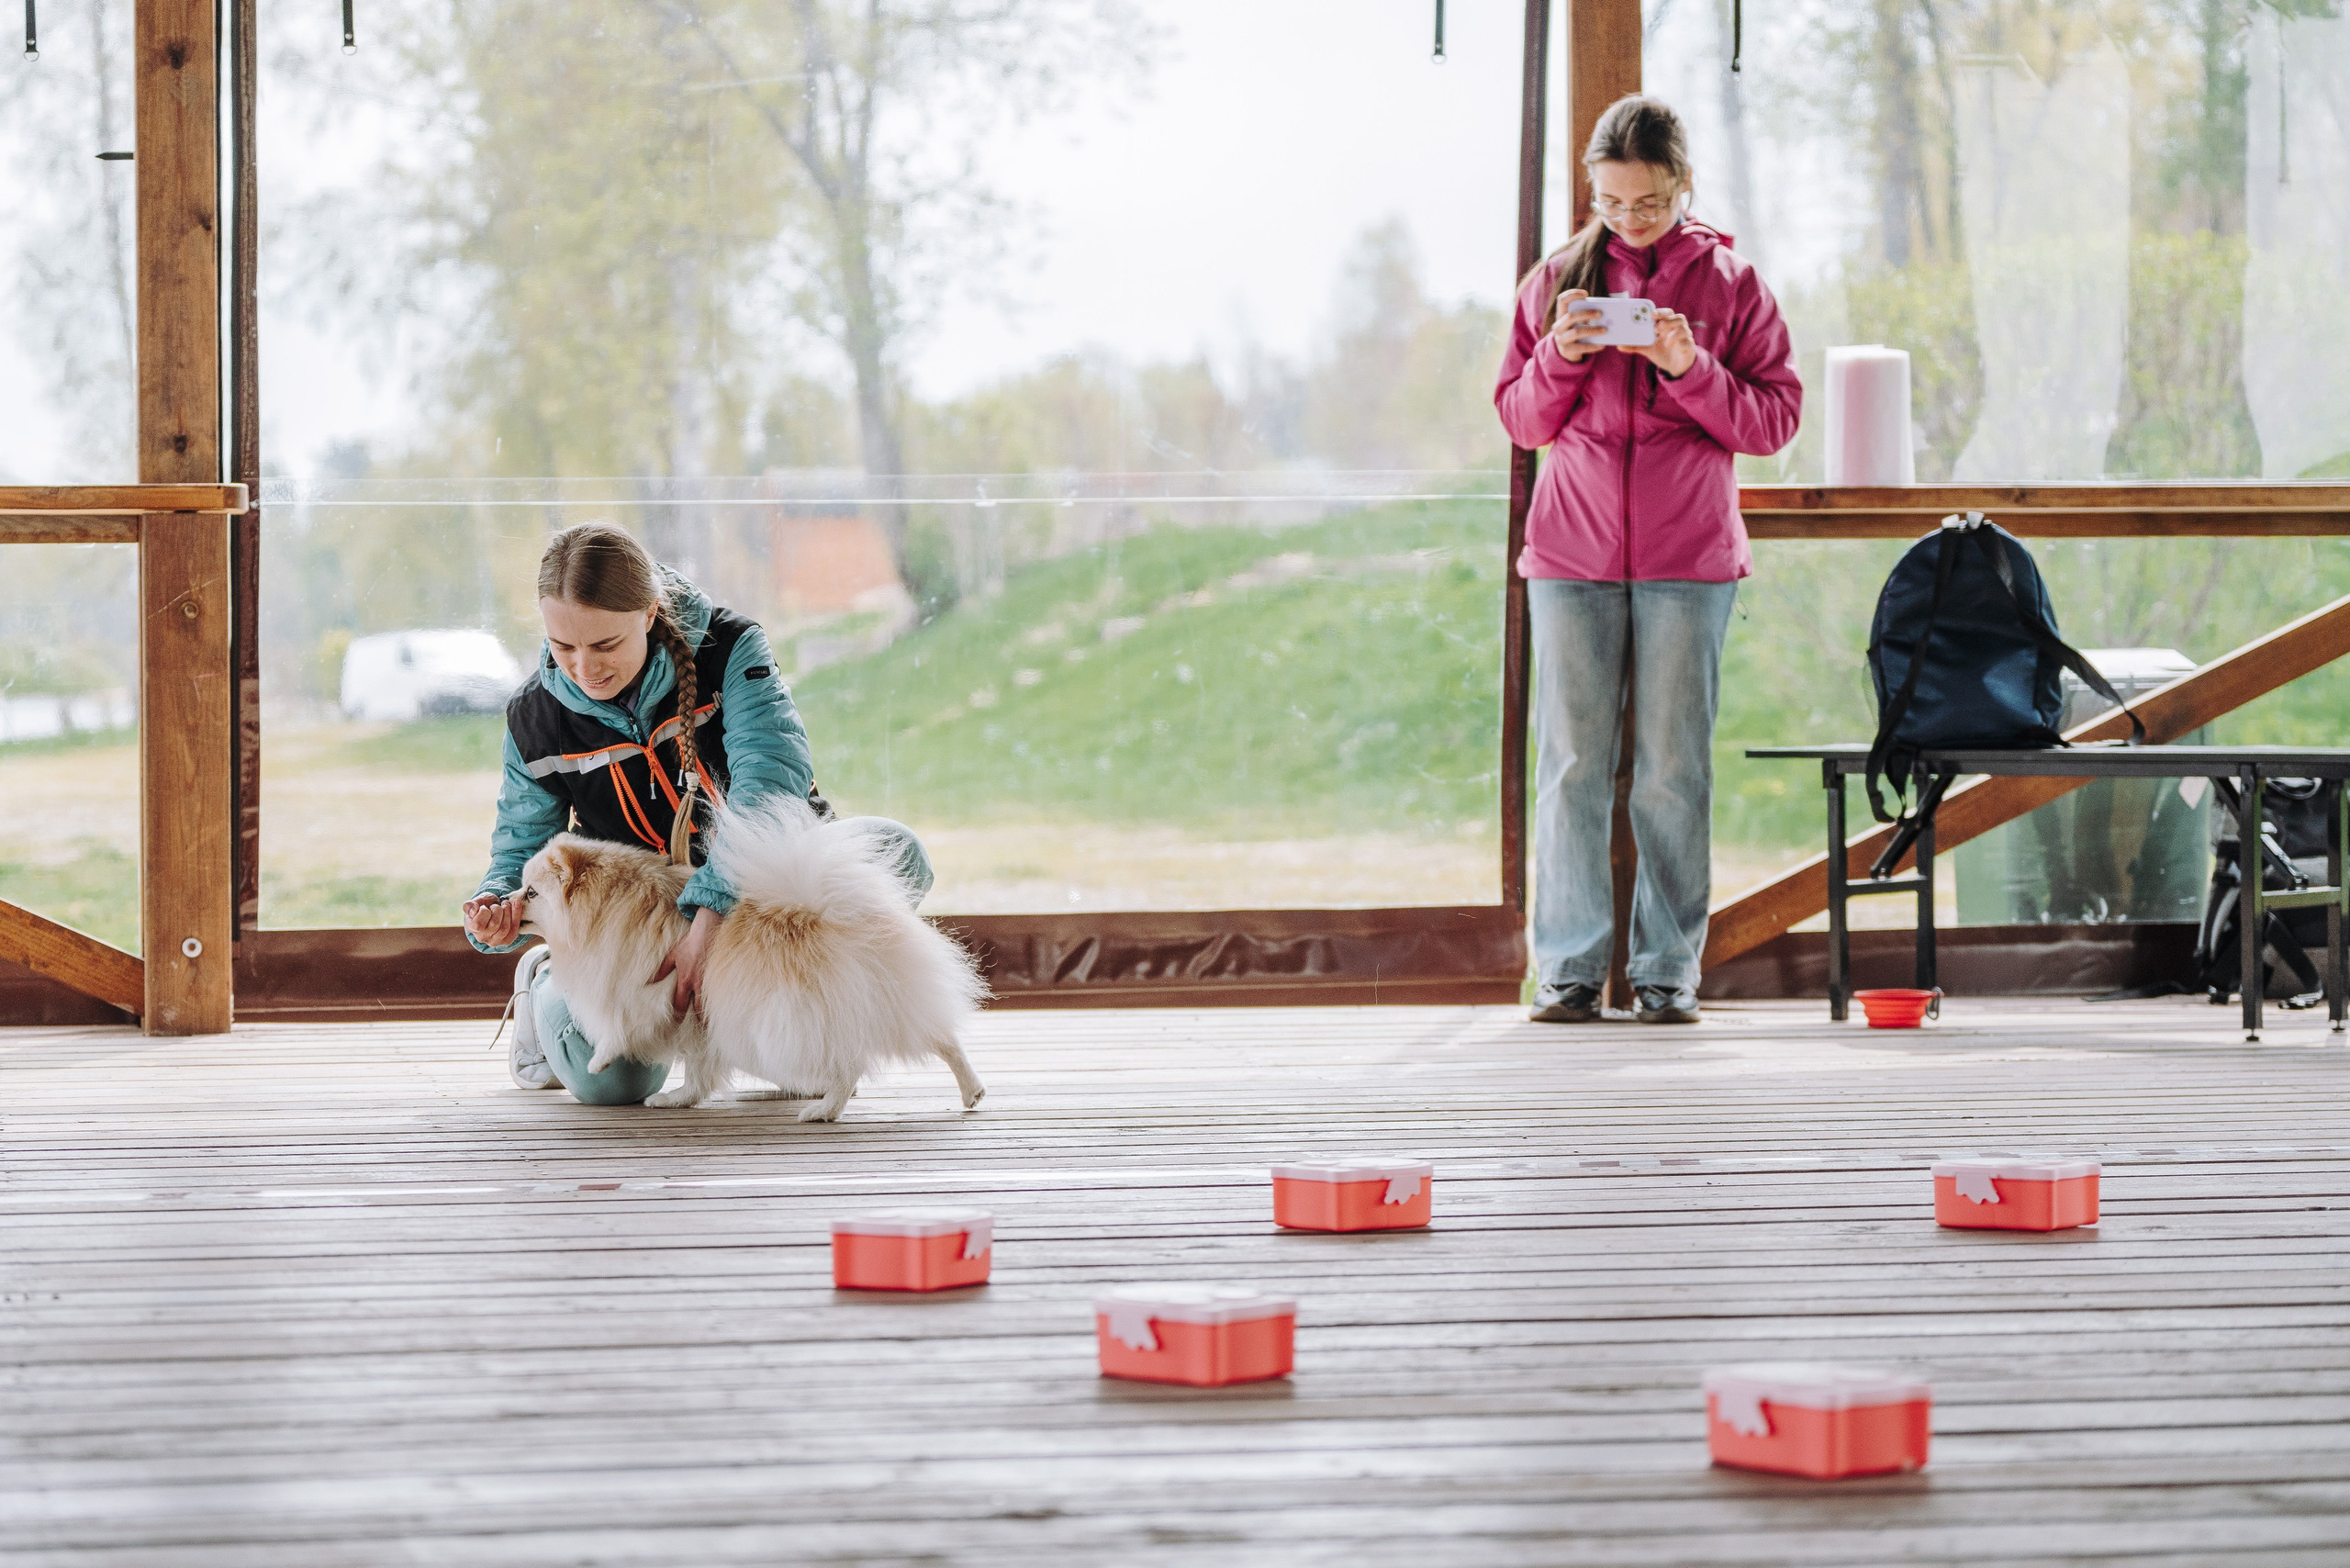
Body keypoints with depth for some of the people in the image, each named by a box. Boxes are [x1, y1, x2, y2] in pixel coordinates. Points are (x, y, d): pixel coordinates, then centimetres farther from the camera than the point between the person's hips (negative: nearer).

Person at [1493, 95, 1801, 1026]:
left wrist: (1690, 370, -14)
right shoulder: (1558, 279, 9)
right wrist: (1558, 358, -8)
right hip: (1571, 556, 1)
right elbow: (1521, 419, 11)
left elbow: (1774, 418, 0)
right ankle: (1570, 967, 2)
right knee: (1572, 764, -1)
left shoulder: (1728, 283, 4)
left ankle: (1668, 968, 5)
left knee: (1673, 770, 0)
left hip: (1688, 561, -1)